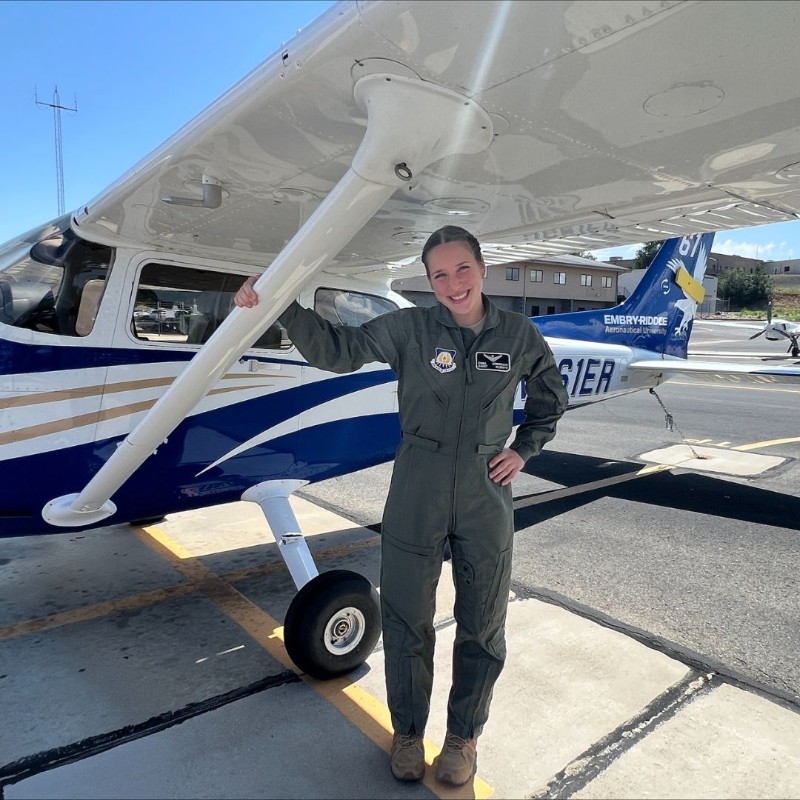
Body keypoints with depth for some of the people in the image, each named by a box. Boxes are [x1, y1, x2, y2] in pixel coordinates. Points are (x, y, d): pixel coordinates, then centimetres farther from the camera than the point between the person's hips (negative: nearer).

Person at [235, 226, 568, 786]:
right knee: (406, 620, 11)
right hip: (416, 492, -1)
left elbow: (550, 397, 15)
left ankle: (464, 735, 40)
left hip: (487, 493, 2)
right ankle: (408, 731, 38)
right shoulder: (409, 328, -7)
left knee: (482, 627, 14)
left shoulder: (519, 336, 0)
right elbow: (336, 349, -7)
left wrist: (524, 449, 5)